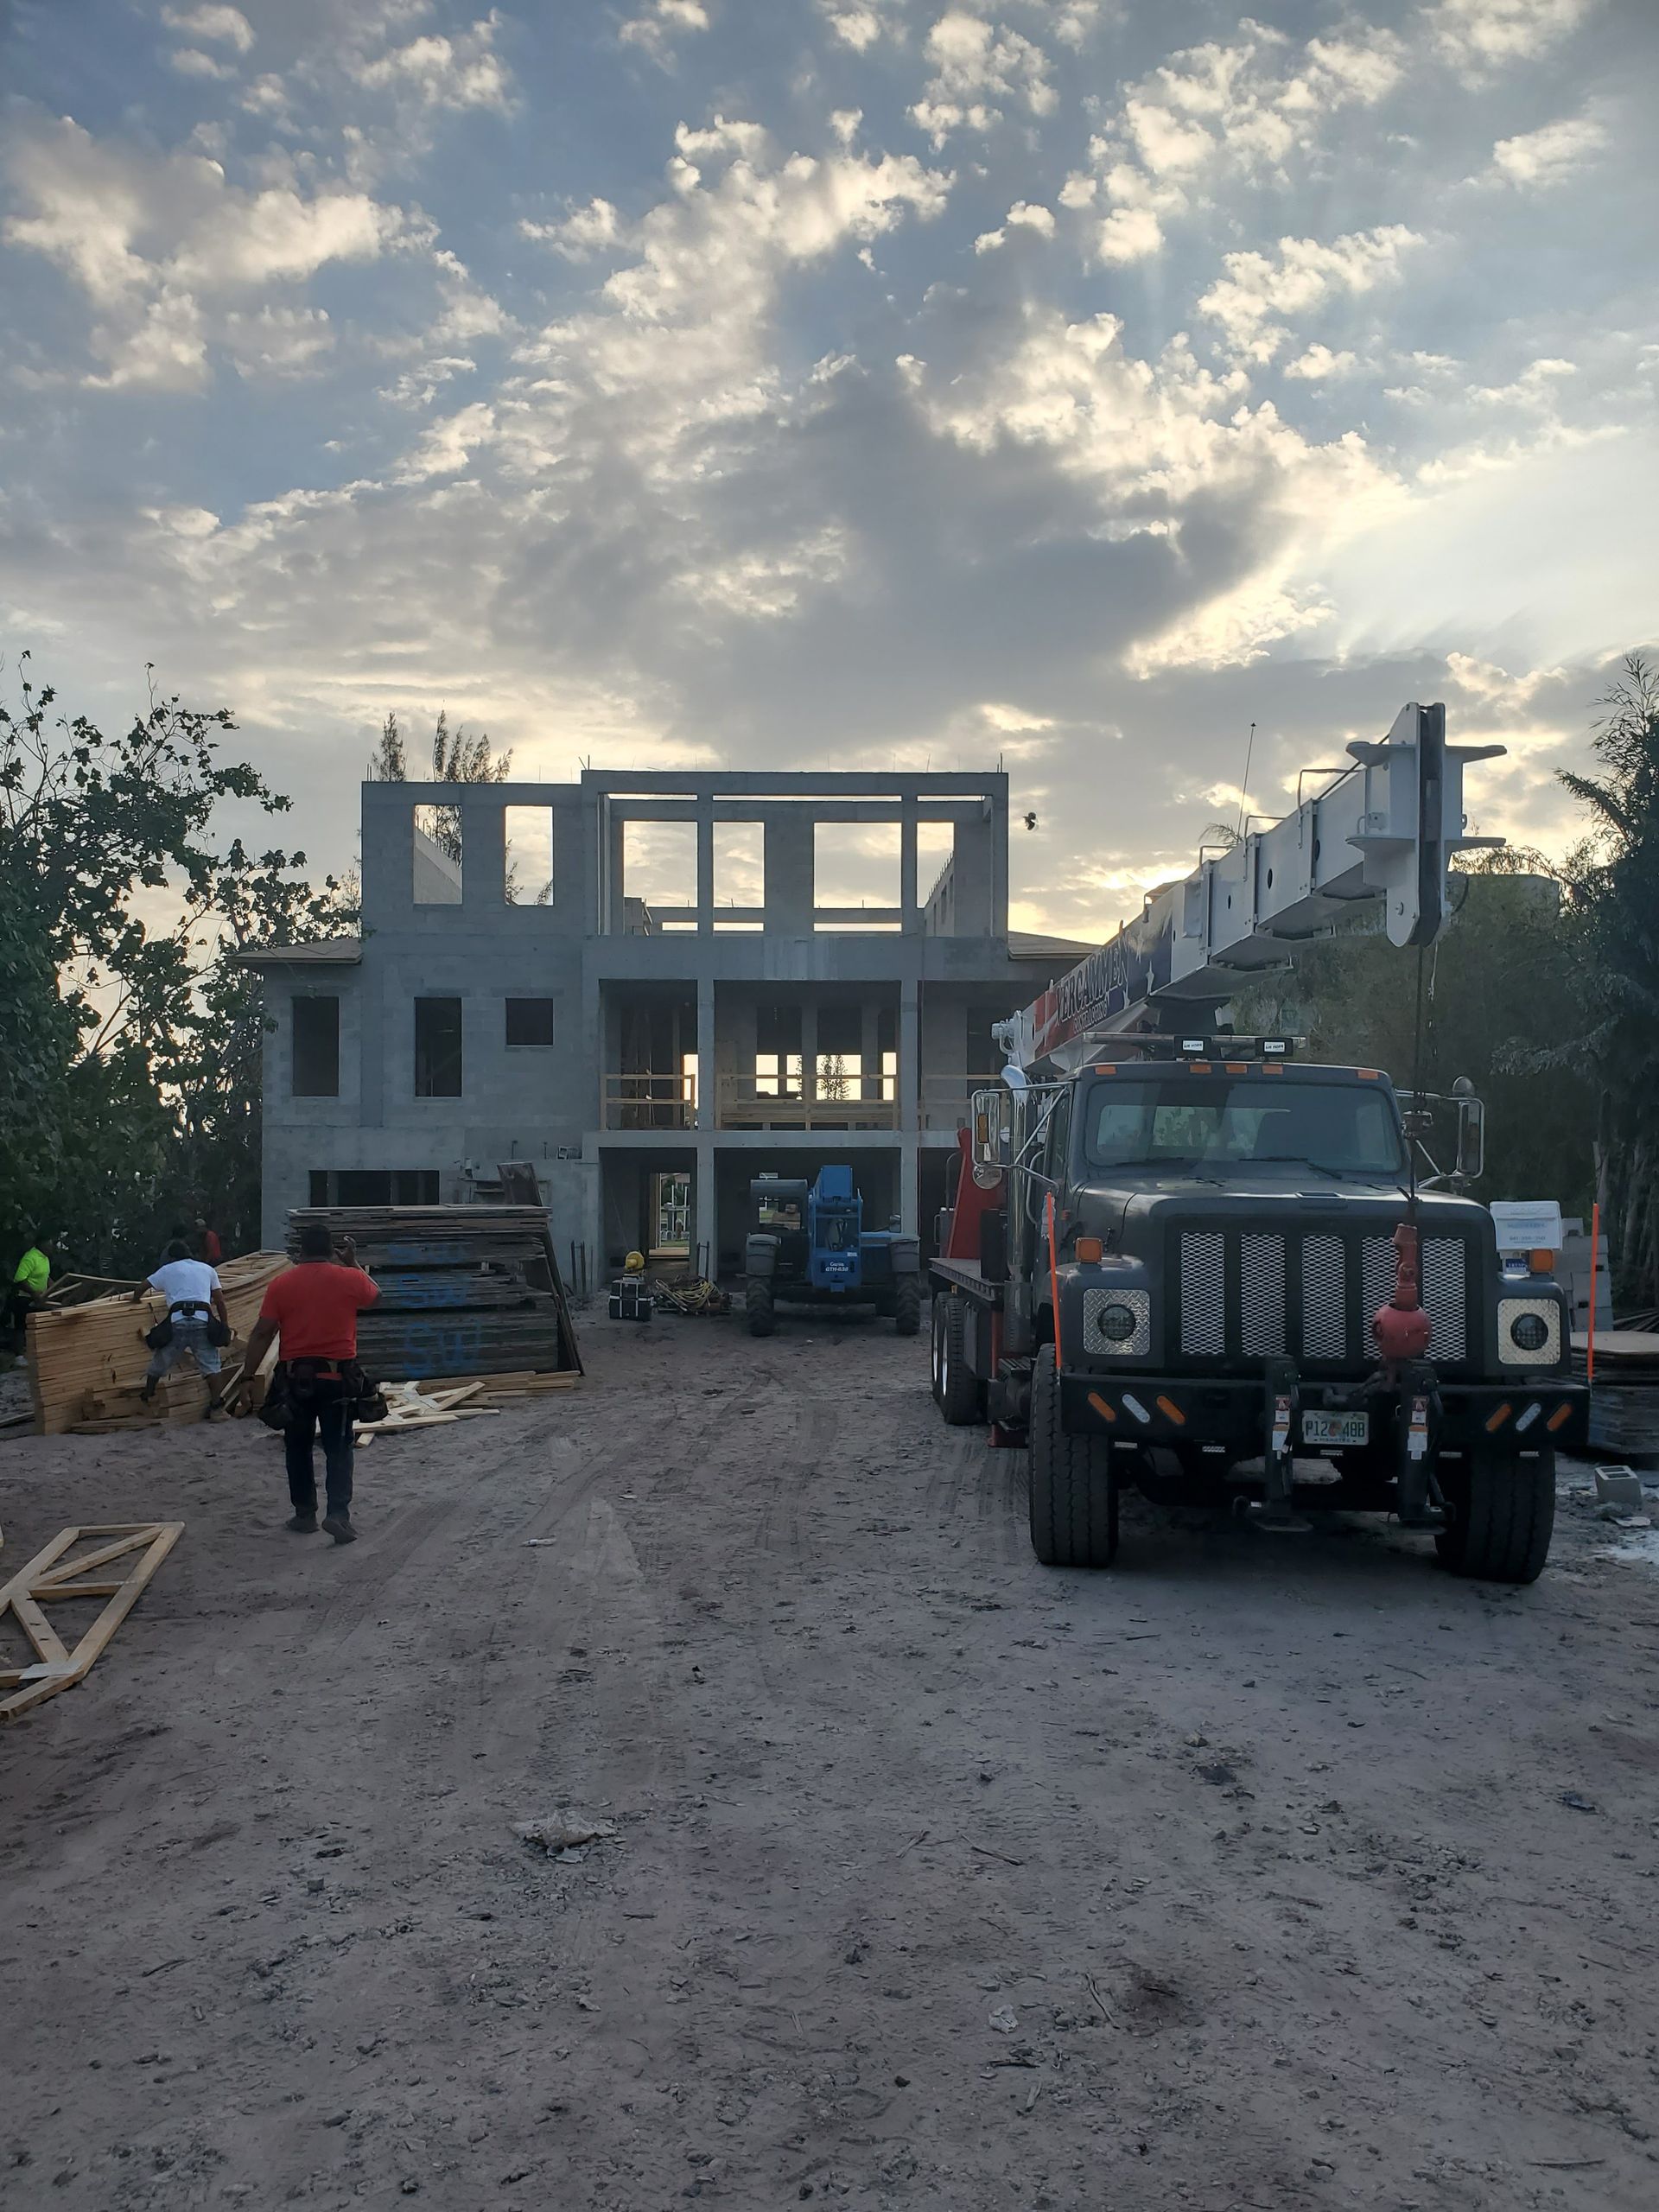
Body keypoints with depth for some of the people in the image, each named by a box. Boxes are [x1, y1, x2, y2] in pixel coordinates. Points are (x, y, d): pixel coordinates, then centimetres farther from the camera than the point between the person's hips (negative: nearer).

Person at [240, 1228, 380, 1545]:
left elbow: (263, 1333, -4)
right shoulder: (351, 1279, -3)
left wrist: (248, 1375, 1)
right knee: (338, 1448, 4)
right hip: (338, 1376, 0)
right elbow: (373, 1295, 20)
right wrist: (354, 1262, 27)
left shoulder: (281, 1284, -3)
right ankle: (338, 1513, -10)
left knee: (298, 1448, 15)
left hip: (296, 1377, 1)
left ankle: (304, 1515, 18)